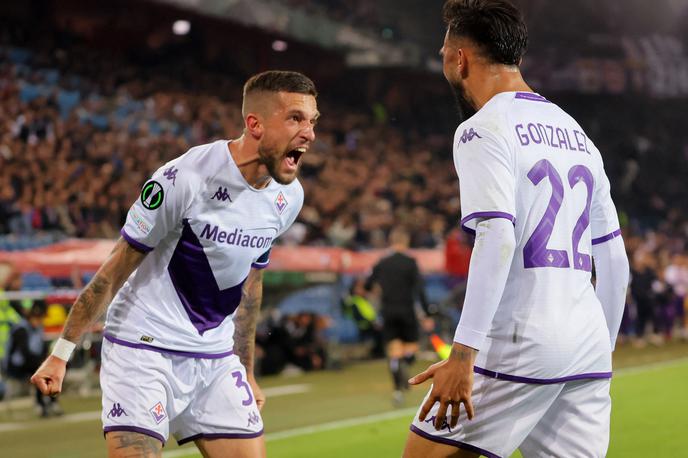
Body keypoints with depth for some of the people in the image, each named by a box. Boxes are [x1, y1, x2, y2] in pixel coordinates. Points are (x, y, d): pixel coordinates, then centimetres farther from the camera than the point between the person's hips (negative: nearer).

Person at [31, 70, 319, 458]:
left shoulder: (289, 196, 2)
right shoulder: (185, 178, -18)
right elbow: (117, 268, -10)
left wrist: (247, 371, 20)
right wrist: (61, 353, -9)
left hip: (217, 358, 6)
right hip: (145, 349, -6)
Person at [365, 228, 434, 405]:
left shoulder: (381, 263, 5)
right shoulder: (410, 263, -6)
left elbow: (367, 286, 10)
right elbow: (420, 290, -11)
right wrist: (428, 315, -10)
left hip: (388, 311, 3)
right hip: (406, 310, -3)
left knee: (394, 350, 4)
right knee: (411, 346, 10)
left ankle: (398, 388, -8)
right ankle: (405, 363, -23)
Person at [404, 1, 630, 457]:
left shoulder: (484, 130, -4)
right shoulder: (579, 135, 19)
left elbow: (497, 239, -18)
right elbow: (614, 257, 20)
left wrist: (463, 354, -21)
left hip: (517, 346, -7)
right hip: (587, 348, 7)